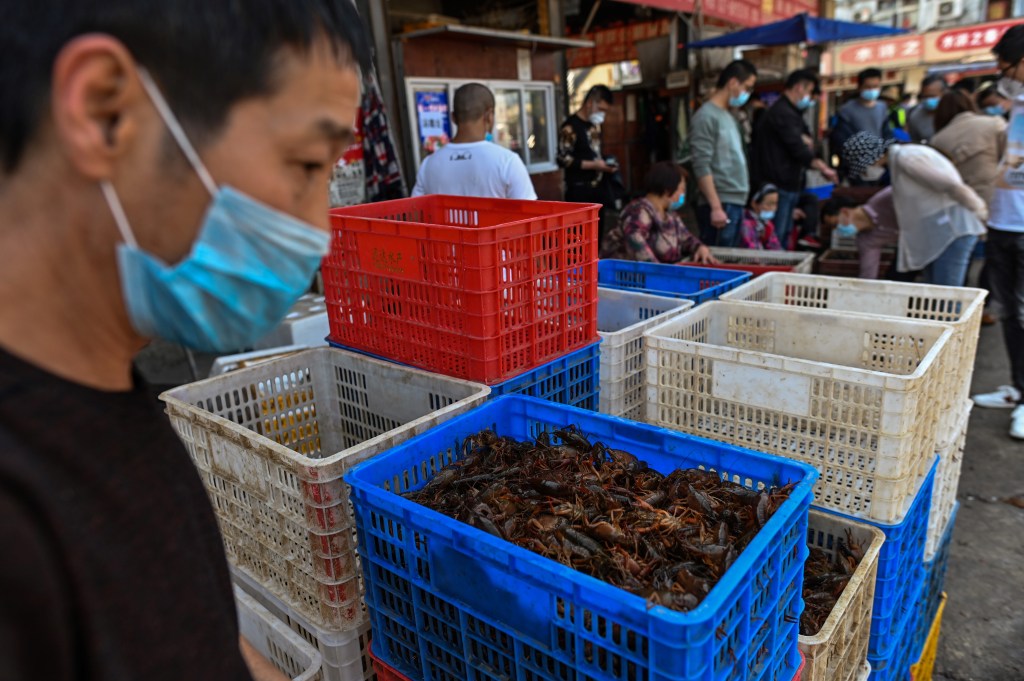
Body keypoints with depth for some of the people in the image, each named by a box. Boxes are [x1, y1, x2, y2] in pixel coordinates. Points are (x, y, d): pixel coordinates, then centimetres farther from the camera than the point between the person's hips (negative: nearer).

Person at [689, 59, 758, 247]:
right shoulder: (706, 116, -8)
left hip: (736, 203, 9)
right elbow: (702, 167, -16)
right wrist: (716, 207, -20)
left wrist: (740, 202, 18)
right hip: (720, 205, -9)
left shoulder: (728, 117, 18)